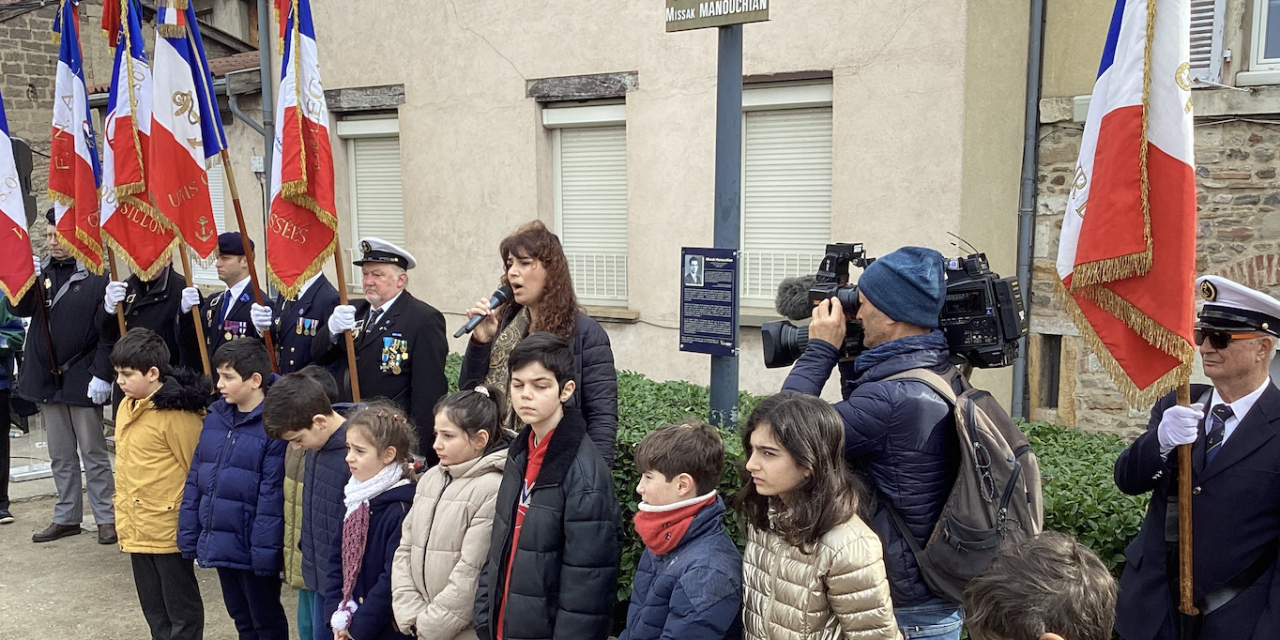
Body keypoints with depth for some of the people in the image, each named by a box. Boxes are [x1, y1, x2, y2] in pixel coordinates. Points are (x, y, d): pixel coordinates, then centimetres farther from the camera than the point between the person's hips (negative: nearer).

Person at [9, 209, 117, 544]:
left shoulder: (95, 276, -9)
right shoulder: (41, 272, 8)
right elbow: (17, 309, -2)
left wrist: (102, 374, -16)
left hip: (83, 378, -5)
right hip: (46, 376, 5)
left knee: (94, 453, 3)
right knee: (60, 456, 14)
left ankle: (106, 518, 12)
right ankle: (67, 517, 24)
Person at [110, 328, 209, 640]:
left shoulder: (177, 413, -18)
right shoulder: (125, 407, 7)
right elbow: (123, 469, 16)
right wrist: (123, 521, 15)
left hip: (169, 530, -8)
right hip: (137, 531, 8)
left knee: (181, 609, 6)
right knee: (154, 608, 20)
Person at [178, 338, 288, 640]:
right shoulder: (214, 417, 4)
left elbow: (272, 497, -19)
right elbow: (195, 480, 9)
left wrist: (265, 551, -19)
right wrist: (189, 534, 8)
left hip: (252, 547, -7)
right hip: (220, 543, 7)